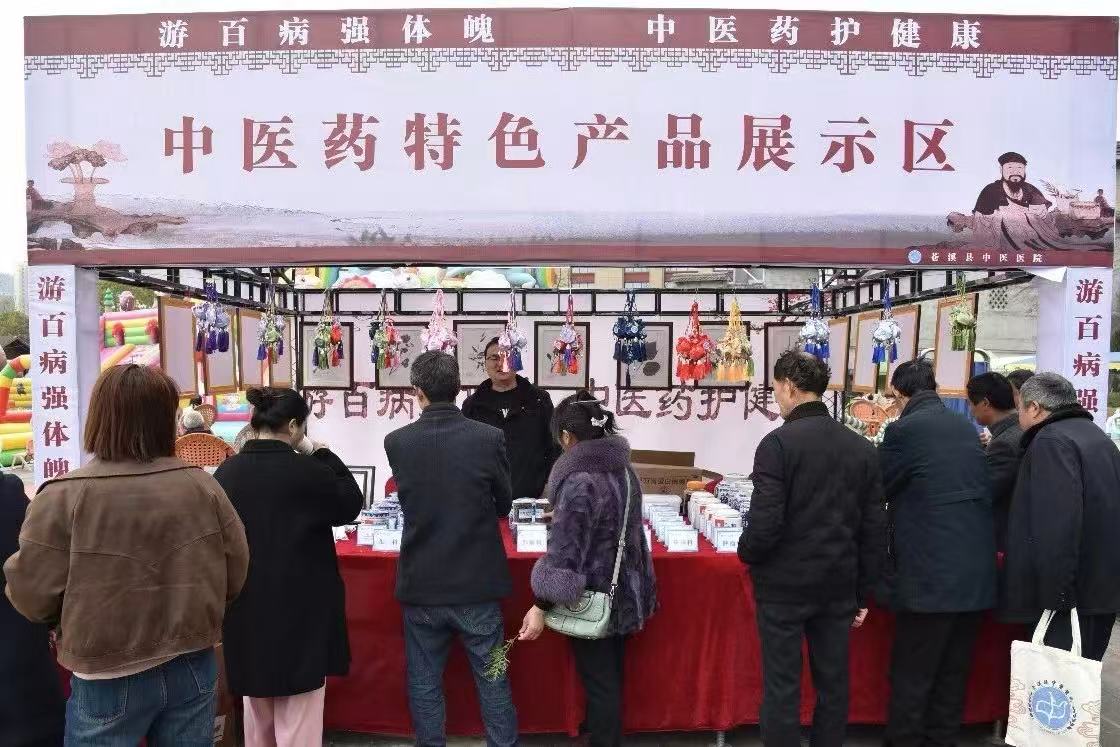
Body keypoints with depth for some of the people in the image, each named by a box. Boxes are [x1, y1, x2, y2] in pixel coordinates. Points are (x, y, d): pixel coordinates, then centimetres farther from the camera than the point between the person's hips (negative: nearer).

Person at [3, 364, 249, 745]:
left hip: (109, 682, -2)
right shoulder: (203, 486, -8)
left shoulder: (63, 497, -17)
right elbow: (235, 574, 0)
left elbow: (33, 596, -9)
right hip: (194, 668, 3)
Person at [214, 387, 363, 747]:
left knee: (257, 715, 23)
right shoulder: (307, 472, -19)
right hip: (300, 609, -5)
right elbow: (351, 504, -1)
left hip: (245, 607, 5)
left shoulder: (225, 472, -4)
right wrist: (322, 454, 2)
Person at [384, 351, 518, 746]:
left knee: (424, 684, 15)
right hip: (478, 584, -1)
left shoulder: (396, 442, -9)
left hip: (422, 584, 1)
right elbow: (504, 506, 3)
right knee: (493, 681, 14)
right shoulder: (490, 438, -12)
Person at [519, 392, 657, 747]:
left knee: (599, 684, 7)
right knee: (613, 677, 22)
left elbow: (565, 551, -25)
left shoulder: (579, 481, -23)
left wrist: (541, 605, -21)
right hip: (625, 592, 8)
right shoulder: (624, 470, 2)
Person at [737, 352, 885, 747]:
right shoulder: (862, 448, 2)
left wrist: (746, 555, 2)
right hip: (839, 586, 5)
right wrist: (863, 592, 14)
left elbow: (765, 522, -19)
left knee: (782, 686, 6)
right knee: (833, 684, 16)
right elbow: (874, 528, 5)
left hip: (784, 585, -5)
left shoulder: (778, 443, -14)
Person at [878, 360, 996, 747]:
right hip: (976, 573, 7)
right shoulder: (966, 427, 10)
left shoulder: (905, 430, -11)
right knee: (953, 675, 16)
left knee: (912, 678, 5)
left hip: (930, 576, -7)